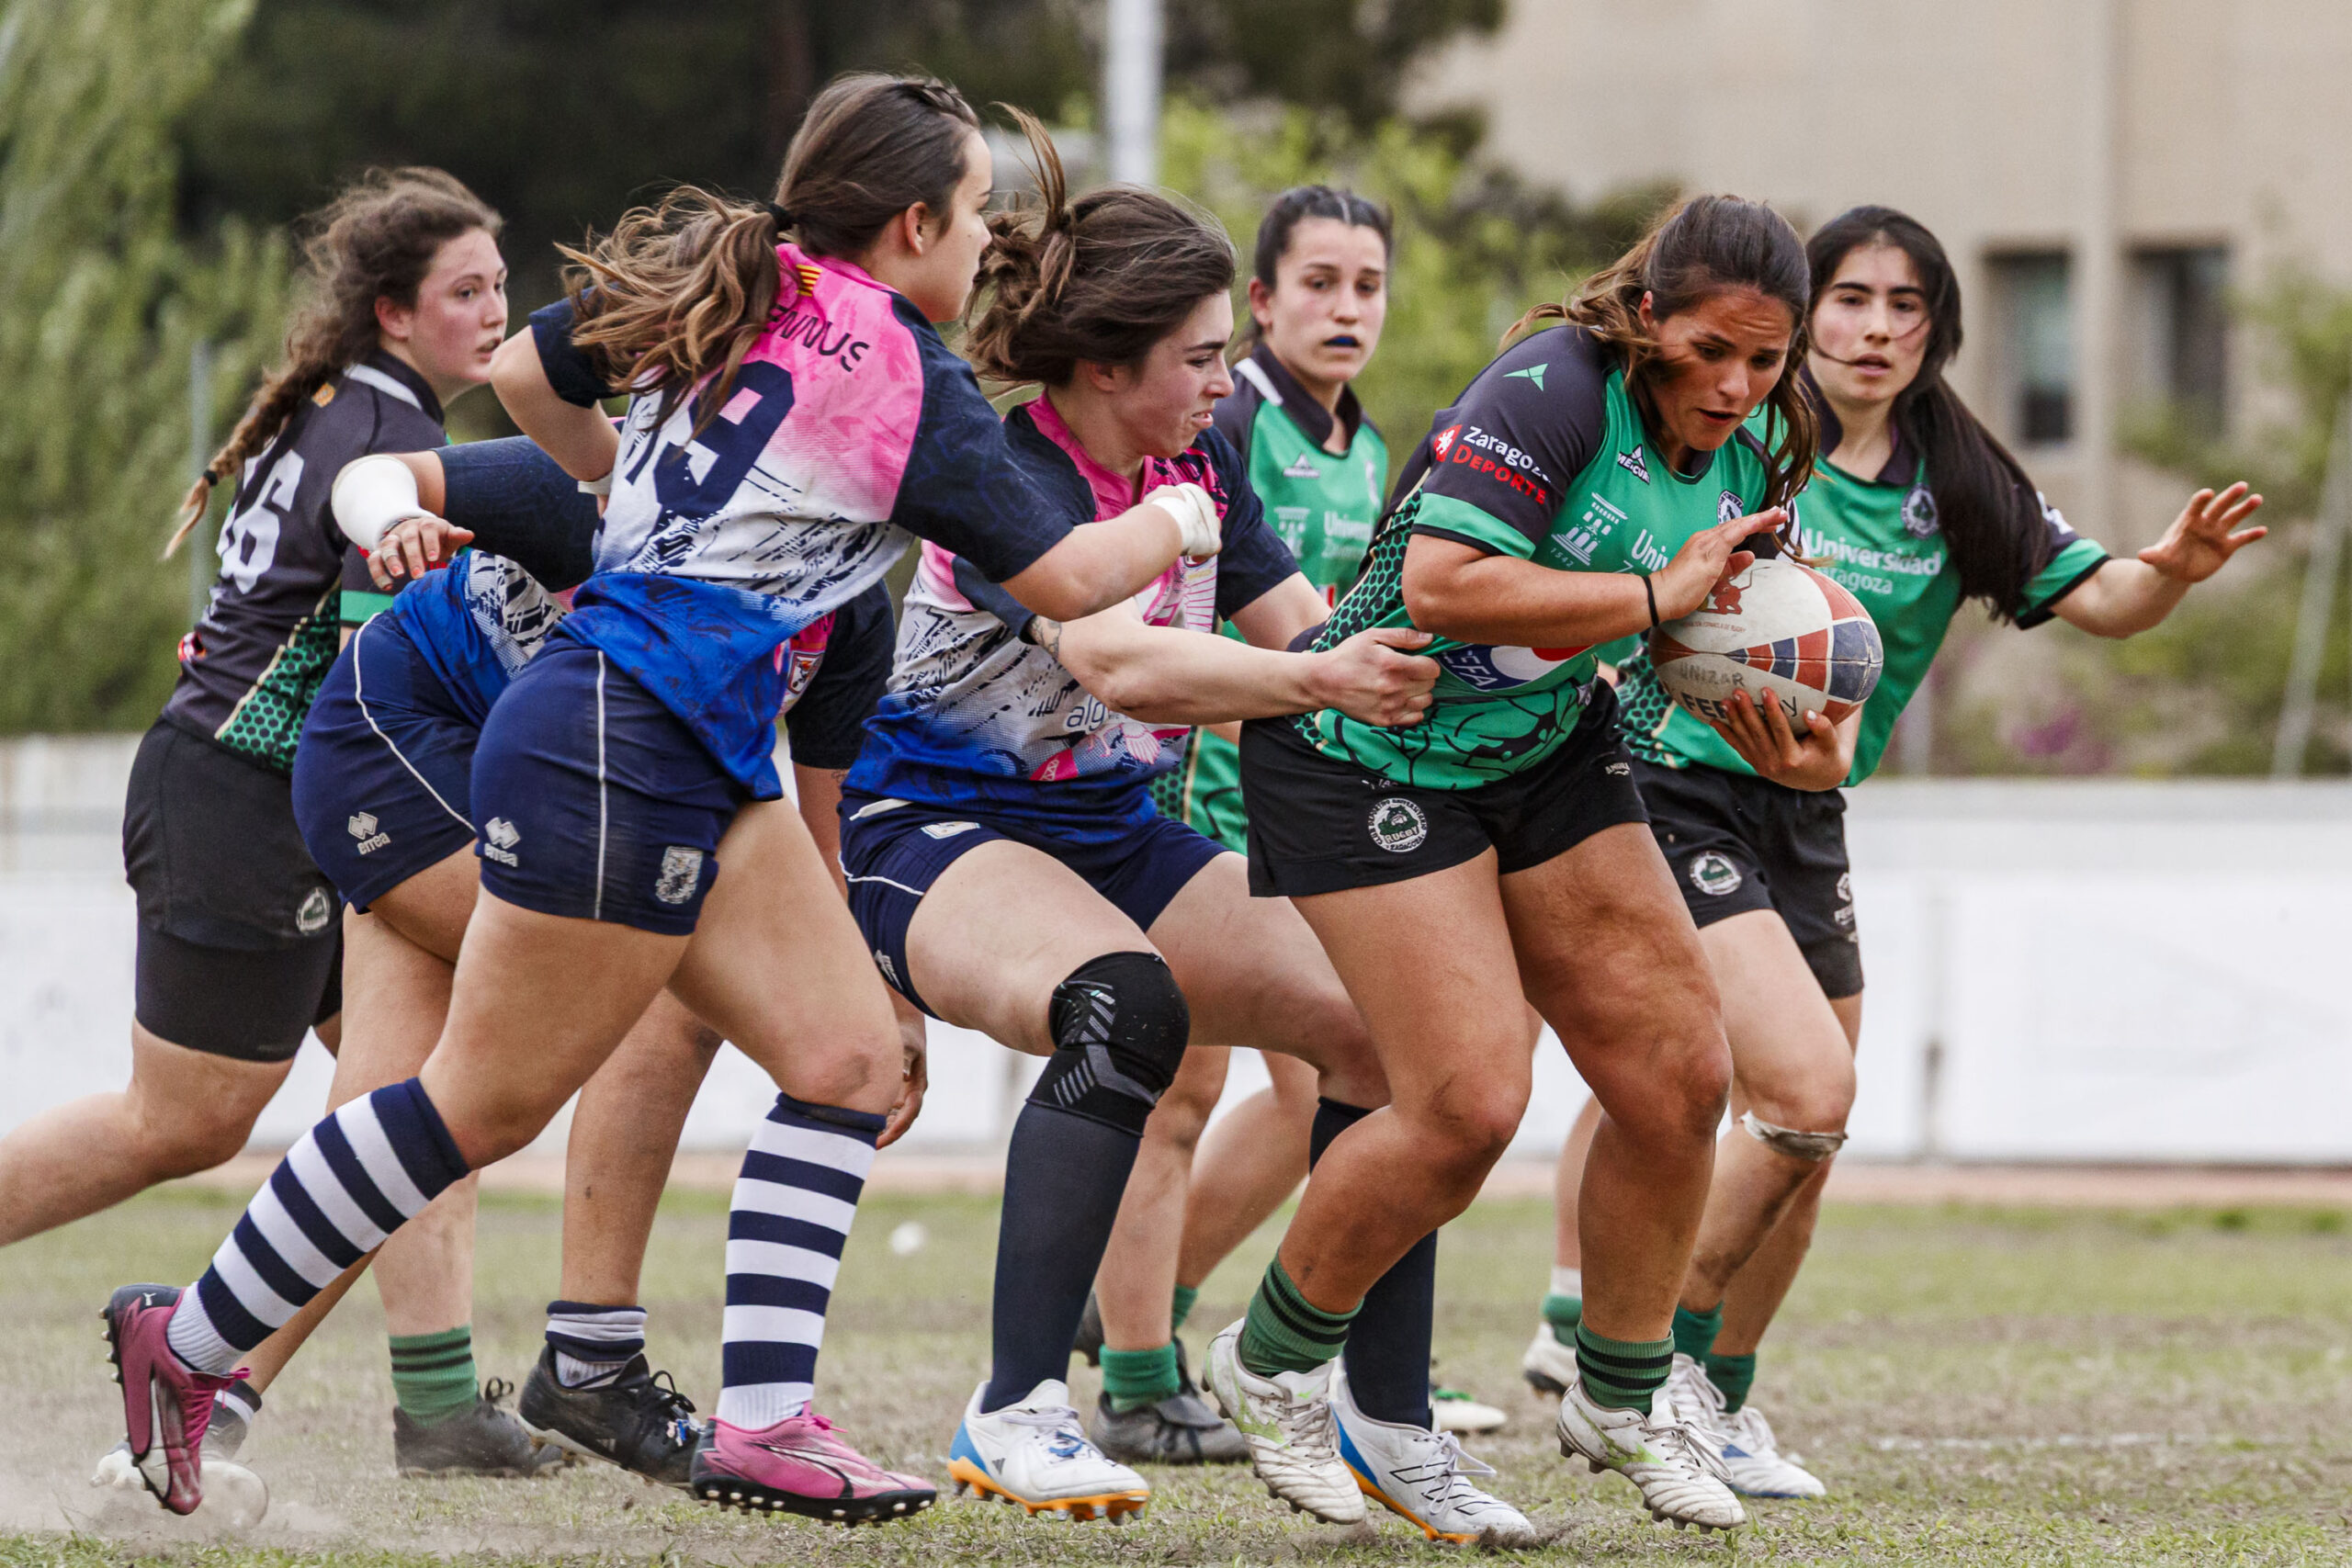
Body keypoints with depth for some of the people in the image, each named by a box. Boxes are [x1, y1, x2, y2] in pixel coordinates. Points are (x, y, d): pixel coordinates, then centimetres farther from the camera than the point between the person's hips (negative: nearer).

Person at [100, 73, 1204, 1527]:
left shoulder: (715, 289, 11)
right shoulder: (911, 380, -11)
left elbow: (528, 375, 24)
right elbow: (1062, 578, -8)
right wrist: (1175, 521, 13)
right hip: (619, 748, -9)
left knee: (849, 1052, 3)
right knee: (487, 1103, -1)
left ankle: (765, 1418, -2)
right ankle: (191, 1343, 9)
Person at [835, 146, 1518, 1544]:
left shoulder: (1198, 461, 3)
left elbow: (1303, 624, 8)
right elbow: (1113, 660, -38)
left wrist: (1424, 650, -12)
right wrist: (1321, 682, -47)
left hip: (1117, 835, 8)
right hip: (937, 834, -8)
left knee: (1382, 1028, -6)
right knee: (1128, 1007, -38)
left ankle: (1393, 1430, 4)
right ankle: (1015, 1415, -36)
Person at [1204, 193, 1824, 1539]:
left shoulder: (1752, 454, 1)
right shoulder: (1557, 388, -25)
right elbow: (1441, 583, -34)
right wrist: (1655, 595, -28)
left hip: (1548, 751, 8)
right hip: (1372, 753, -8)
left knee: (1680, 1075, 0)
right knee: (1469, 1103, -15)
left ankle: (1622, 1399, 21)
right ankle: (1270, 1365, 9)